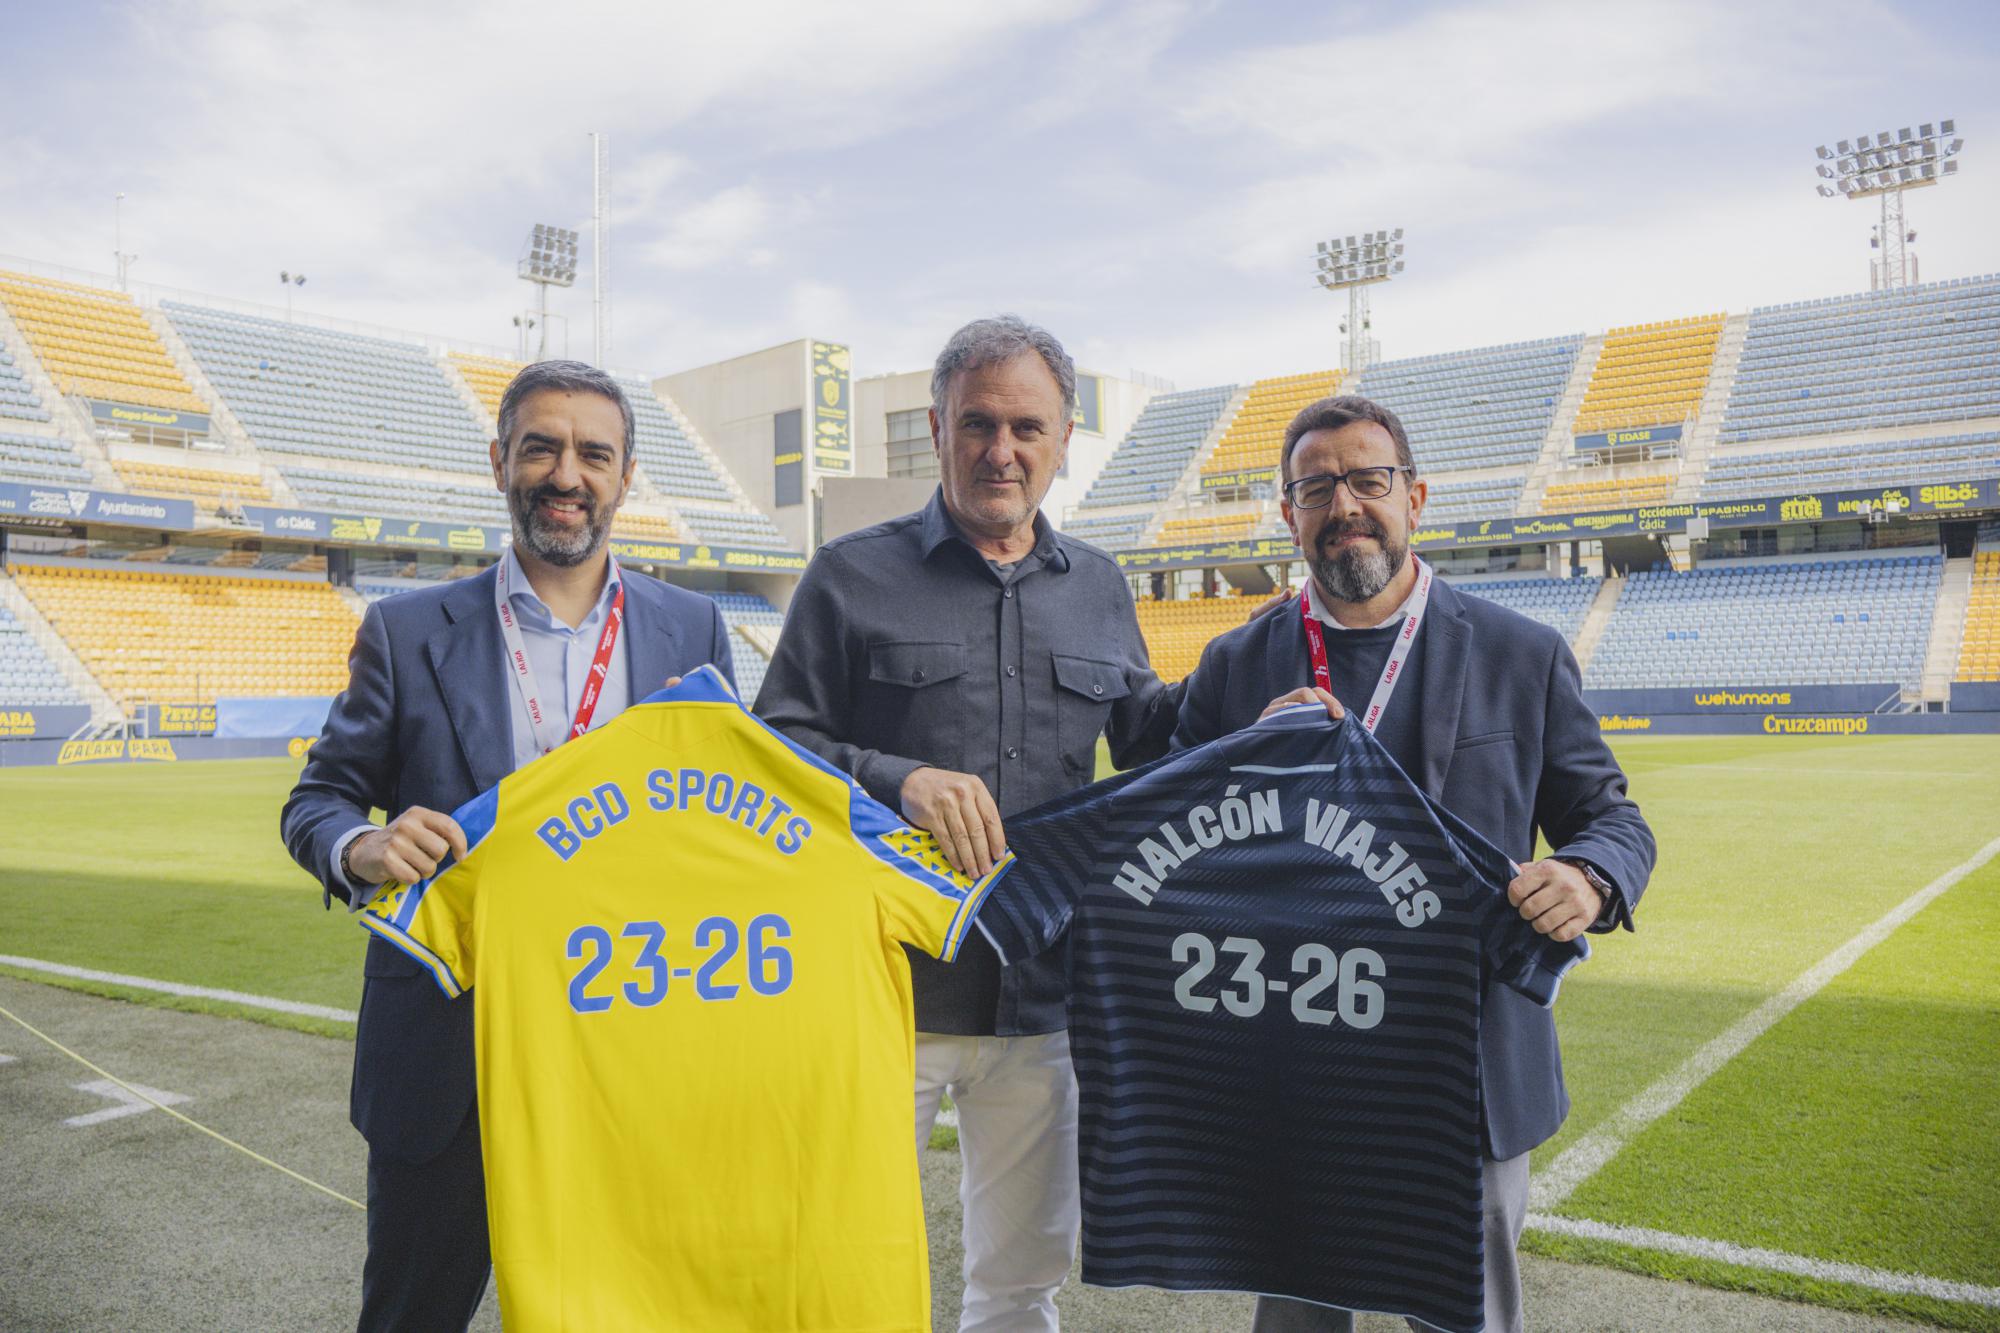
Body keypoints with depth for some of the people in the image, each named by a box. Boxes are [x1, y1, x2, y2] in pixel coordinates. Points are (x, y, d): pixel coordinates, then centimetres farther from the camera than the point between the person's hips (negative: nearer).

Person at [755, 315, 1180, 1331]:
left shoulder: (1098, 589, 12)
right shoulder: (852, 577, 0)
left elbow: (1145, 740, 21)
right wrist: (897, 780, -20)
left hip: (1043, 993, 4)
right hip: (885, 984, -3)